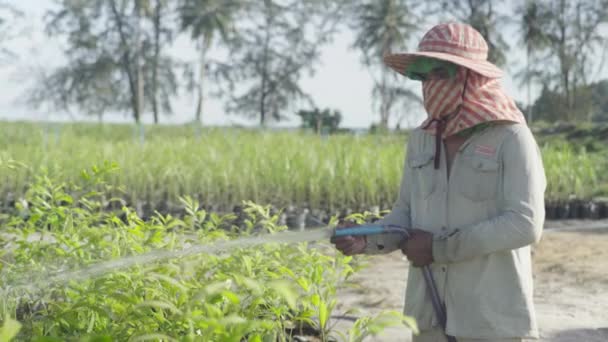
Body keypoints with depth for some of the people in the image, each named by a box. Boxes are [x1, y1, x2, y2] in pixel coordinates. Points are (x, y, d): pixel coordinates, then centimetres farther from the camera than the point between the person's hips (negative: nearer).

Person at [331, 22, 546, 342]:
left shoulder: (511, 138, -10)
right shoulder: (421, 140, 7)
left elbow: (524, 225, -17)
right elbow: (406, 214, 10)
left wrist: (439, 247, -15)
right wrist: (366, 239, -11)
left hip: (493, 316, -5)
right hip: (431, 313, 5)